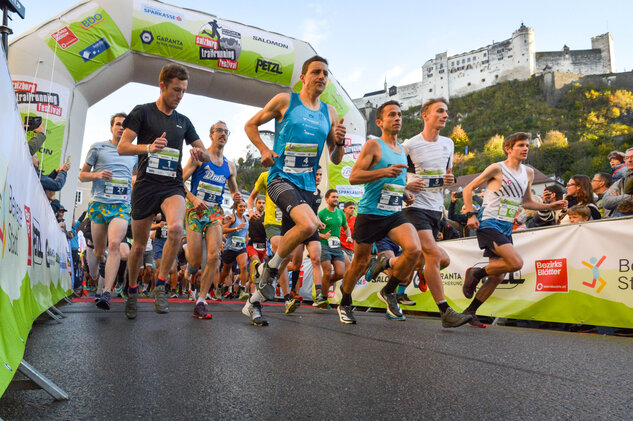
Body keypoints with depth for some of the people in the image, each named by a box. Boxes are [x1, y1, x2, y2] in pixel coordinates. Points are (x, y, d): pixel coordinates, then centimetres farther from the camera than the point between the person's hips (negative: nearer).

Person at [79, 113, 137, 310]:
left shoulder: (134, 153, 13)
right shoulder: (98, 148, 8)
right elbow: (82, 175, 11)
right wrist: (97, 175, -9)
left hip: (122, 205, 0)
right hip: (99, 204, 1)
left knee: (114, 244, -22)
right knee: (99, 251, 9)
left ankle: (107, 292, -23)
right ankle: (102, 262, 47)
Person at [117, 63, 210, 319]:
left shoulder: (183, 122, 14)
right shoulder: (142, 112, 3)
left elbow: (207, 156, 15)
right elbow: (122, 147, -4)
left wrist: (200, 152, -9)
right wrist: (148, 147, -23)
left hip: (172, 185, 2)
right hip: (146, 185, -1)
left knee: (176, 228, -29)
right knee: (139, 245, 8)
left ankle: (160, 287, -14)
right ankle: (132, 292, 32)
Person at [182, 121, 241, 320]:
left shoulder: (230, 166, 13)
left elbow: (233, 189, 25)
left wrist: (236, 197, 2)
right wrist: (193, 199, -21)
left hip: (215, 212, 3)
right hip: (196, 210, -3)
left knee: (214, 256, -14)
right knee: (196, 261, -6)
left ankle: (201, 302, -4)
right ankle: (190, 269, 35)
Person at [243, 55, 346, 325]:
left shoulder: (329, 113, 13)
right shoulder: (284, 101, 2)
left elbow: (335, 160, 16)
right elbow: (251, 125, 10)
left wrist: (339, 143, -5)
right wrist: (264, 149, -6)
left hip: (307, 185, 6)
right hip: (281, 178, -5)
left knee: (289, 245, 7)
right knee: (308, 225, -31)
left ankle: (256, 298, 26)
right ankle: (270, 267, -3)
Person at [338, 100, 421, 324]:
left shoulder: (402, 150, 16)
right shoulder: (373, 145, -5)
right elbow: (353, 177, -14)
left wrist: (406, 194, 12)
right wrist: (384, 172, -25)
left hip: (395, 213, 5)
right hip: (370, 213, -5)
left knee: (414, 250, -19)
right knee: (360, 264, 5)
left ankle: (389, 292, 6)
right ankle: (345, 305, 30)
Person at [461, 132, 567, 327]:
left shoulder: (528, 173, 14)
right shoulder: (497, 168, -7)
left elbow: (527, 202, 24)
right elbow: (468, 189, -5)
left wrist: (550, 206, 11)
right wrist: (471, 214, -14)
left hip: (506, 228, 7)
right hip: (489, 224, -7)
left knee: (497, 278, 6)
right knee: (516, 262, -24)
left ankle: (470, 312, 18)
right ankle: (476, 273, -2)